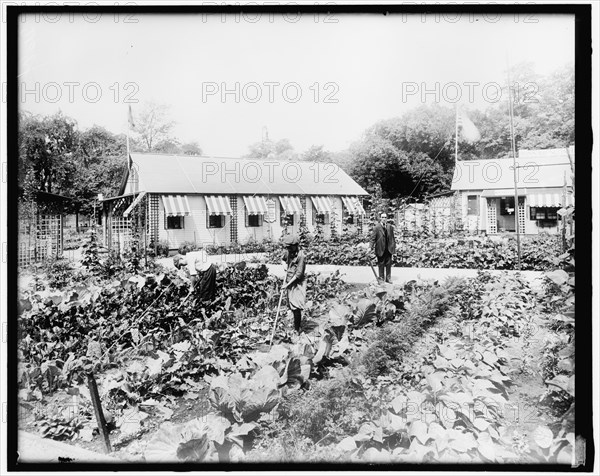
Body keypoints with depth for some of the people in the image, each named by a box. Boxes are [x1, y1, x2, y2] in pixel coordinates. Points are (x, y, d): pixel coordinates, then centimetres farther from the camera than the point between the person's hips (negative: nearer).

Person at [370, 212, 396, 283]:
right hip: (380, 249, -3)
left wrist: (394, 246, 8)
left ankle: (388, 278, 17)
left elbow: (392, 237, 11)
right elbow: (373, 237, -7)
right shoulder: (377, 227, -6)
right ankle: (381, 278, 17)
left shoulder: (390, 227, 6)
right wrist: (372, 246, -12)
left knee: (388, 264, 8)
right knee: (381, 264, 6)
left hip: (389, 249, 3)